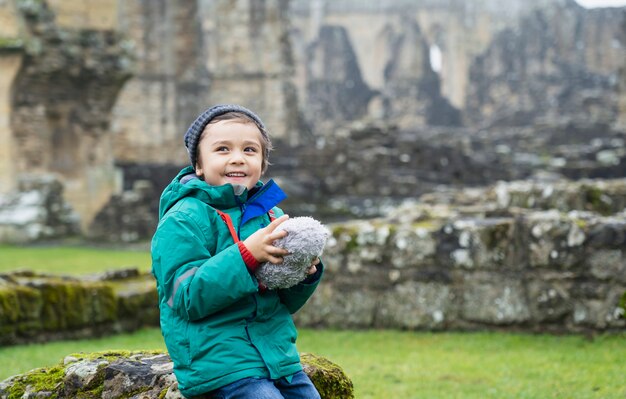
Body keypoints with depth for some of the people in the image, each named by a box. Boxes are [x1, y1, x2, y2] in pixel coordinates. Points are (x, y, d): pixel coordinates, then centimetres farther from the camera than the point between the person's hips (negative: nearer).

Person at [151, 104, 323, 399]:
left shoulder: (271, 215, 11)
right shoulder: (184, 219, -8)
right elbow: (187, 297, -19)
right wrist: (246, 254, -26)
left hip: (279, 355, 7)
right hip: (220, 361, -7)